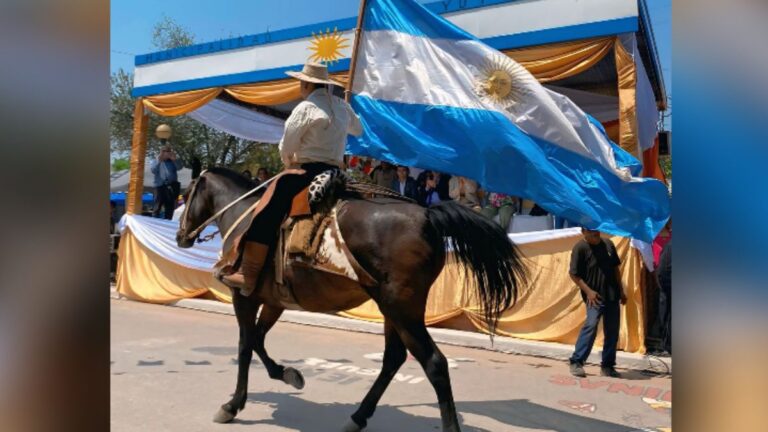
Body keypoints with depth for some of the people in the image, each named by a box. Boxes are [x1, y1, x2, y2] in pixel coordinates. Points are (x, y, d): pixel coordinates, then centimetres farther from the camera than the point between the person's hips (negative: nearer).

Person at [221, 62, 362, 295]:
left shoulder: (306, 108, -6)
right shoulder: (342, 106, 15)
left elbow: (286, 148, -4)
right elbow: (358, 129, 35)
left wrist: (290, 163, 16)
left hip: (309, 173, -8)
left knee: (267, 213, -12)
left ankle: (249, 276, -17)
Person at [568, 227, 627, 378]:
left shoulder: (608, 244, 8)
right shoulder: (580, 248, -9)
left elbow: (615, 268, 16)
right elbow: (574, 274, -9)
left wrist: (621, 291, 14)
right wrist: (588, 291, -17)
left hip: (612, 295, 6)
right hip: (595, 296, -6)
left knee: (612, 330, 7)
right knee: (591, 324, -21)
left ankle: (608, 365, 20)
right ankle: (576, 362, -11)